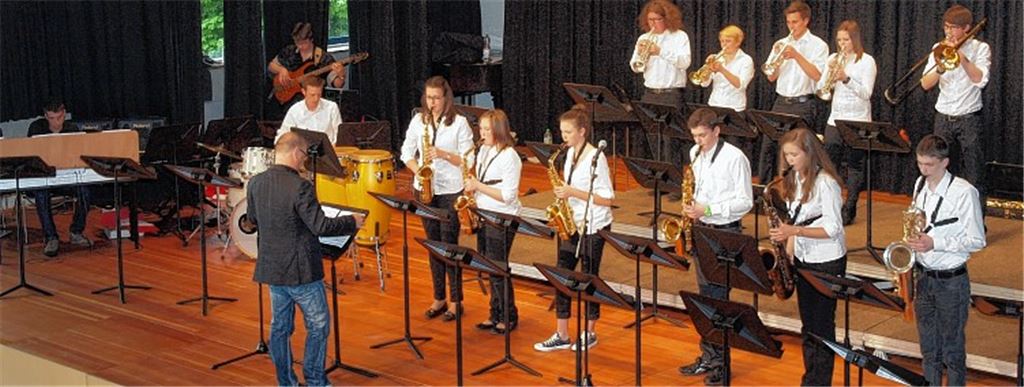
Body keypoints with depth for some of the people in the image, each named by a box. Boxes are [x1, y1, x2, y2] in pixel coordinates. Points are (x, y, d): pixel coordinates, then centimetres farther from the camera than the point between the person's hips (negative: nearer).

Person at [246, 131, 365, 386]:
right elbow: (320, 226, -22)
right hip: (301, 270, -7)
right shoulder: (300, 187, -22)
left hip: (271, 268, 7)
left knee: (280, 327, 15)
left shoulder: (255, 183, -1)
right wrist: (352, 222, -8)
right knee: (318, 326, 9)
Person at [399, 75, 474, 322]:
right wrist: (417, 169, -8)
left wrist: (443, 154, -21)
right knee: (433, 243, 10)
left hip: (451, 190, -4)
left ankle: (455, 301, 7)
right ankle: (438, 299, 19)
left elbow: (467, 159, -7)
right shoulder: (418, 121, 5)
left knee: (449, 243, -2)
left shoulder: (459, 123, -6)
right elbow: (407, 152, 10)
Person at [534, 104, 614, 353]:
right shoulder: (570, 153, 7)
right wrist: (564, 194, -1)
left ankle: (590, 333, 19)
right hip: (571, 224, 7)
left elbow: (607, 199, -19)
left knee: (589, 277, 4)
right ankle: (561, 335, 12)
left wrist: (574, 193, -23)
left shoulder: (596, 158, -17)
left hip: (593, 228, -7)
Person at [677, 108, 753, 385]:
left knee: (718, 298, -7)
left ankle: (722, 362, 2)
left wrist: (708, 210, -21)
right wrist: (692, 209, 1)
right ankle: (708, 357, 21)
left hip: (726, 233, -7)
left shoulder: (734, 158, -14)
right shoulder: (695, 154, 8)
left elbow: (745, 202, -14)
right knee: (705, 296, 12)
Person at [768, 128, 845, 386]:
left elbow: (833, 229, -20)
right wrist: (786, 237, 0)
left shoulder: (825, 182, -18)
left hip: (827, 263, -8)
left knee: (821, 326, -1)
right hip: (803, 258, 8)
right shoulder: (795, 178, 6)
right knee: (808, 324, 14)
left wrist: (794, 231, -27)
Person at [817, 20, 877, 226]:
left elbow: (866, 93, -13)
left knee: (854, 166, 1)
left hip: (858, 122, -4)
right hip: (835, 120, 4)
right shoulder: (833, 58, 10)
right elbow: (821, 88, 6)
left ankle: (849, 209, 7)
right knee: (828, 164, 1)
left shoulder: (866, 61, -4)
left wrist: (846, 79, -26)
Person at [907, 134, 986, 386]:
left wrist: (935, 243, -23)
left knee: (952, 348, 4)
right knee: (928, 347, 15)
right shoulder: (921, 185, 4)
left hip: (951, 281, -6)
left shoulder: (964, 192, -17)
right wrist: (915, 241, 1)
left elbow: (977, 241, -15)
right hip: (924, 277, 6)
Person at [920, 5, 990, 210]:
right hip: (943, 118, 4)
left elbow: (980, 80, -19)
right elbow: (926, 84, -1)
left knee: (973, 178, -2)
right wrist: (940, 69, -18)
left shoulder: (980, 48, -2)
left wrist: (960, 56, -21)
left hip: (969, 118, -3)